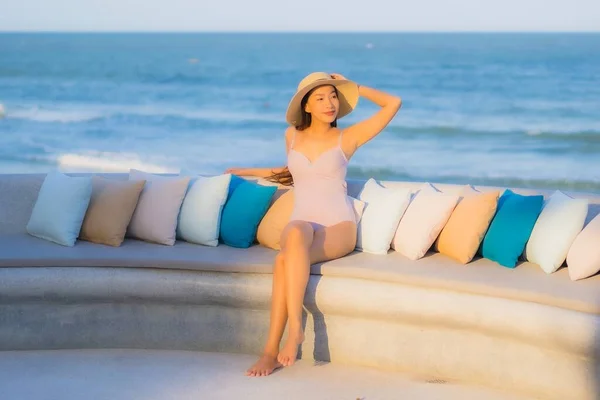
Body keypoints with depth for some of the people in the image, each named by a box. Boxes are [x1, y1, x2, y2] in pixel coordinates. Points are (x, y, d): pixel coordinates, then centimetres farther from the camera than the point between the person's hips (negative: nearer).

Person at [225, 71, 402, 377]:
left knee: (284, 260, -35)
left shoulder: (348, 138, 6)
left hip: (338, 228, -2)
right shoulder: (292, 136, 15)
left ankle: (271, 351, -38)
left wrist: (353, 87, 9)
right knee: (296, 233, -39)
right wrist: (247, 172, 37)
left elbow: (394, 103, 3)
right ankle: (294, 328, -40)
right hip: (301, 224, 2)